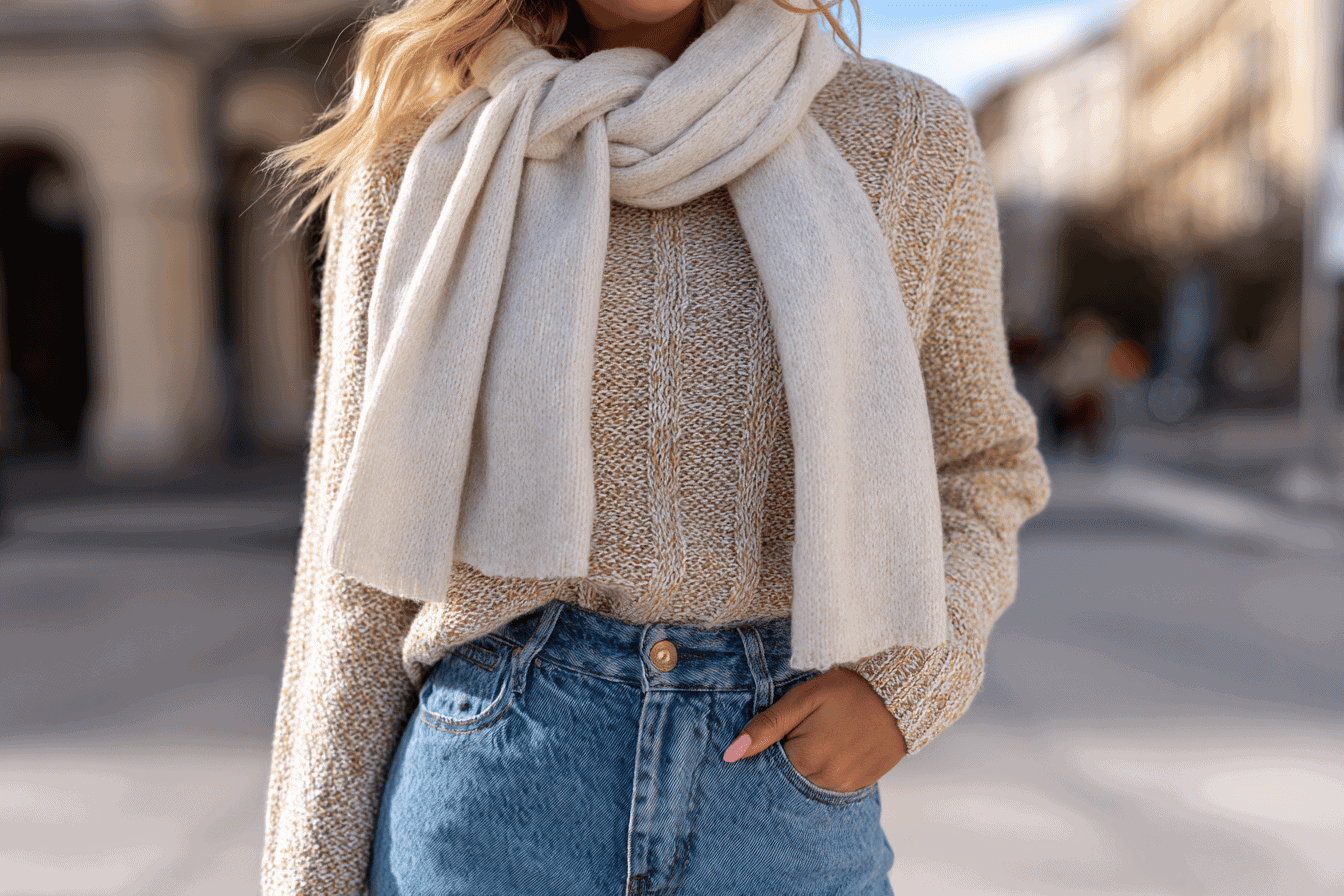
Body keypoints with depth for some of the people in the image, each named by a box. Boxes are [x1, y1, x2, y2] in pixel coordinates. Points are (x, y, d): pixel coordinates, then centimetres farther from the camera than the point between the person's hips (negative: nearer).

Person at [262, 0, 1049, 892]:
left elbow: (976, 468, 12)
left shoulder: (910, 138, 0)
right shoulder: (432, 154, -2)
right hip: (493, 796, 0)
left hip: (786, 783, 2)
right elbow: (367, 554, 1)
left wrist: (908, 678, -5)